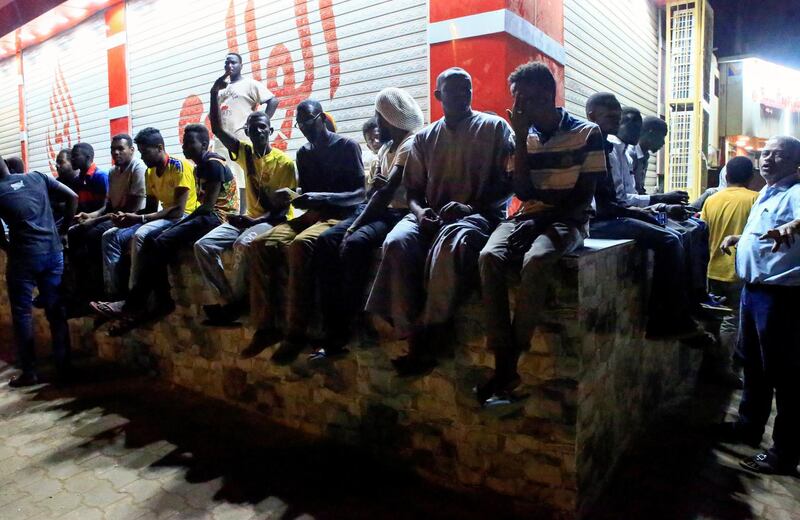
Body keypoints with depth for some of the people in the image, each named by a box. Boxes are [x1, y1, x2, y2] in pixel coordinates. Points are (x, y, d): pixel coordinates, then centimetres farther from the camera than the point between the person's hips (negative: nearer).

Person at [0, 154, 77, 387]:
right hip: (53, 251, 4)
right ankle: (64, 366, 16)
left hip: (24, 256, -4)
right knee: (56, 310, 10)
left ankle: (29, 372, 14)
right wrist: (63, 229, 14)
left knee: (22, 313, 9)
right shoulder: (37, 177, 8)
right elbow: (72, 197, 7)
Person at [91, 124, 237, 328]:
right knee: (151, 239, -6)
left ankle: (133, 304, -15)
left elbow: (207, 206, -18)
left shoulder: (213, 164, -10)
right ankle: (163, 301, -11)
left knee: (162, 243, -22)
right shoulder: (200, 168, 20)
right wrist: (174, 226, 1)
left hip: (219, 217, -10)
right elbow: (203, 205, 14)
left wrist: (178, 225, -11)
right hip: (205, 216, 10)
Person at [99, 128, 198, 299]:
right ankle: (113, 292, -6)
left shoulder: (180, 166, -15)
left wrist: (139, 219, -24)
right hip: (163, 217, 9)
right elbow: (150, 208, 12)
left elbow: (178, 210, -22)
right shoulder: (149, 173, 11)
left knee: (140, 235, -33)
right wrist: (128, 216, -10)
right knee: (110, 236, -4)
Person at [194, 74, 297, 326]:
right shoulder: (245, 153, 9)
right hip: (249, 218, 6)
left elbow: (283, 206, -12)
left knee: (242, 244, -37)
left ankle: (237, 301, -20)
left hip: (274, 220, -6)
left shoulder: (284, 162, -9)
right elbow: (217, 129, 2)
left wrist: (254, 221, -23)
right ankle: (229, 299, -13)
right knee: (203, 246, -13)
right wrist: (214, 95, -8)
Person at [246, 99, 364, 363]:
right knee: (259, 245, -18)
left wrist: (321, 197, -22)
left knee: (300, 245, -37)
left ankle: (296, 332, -32)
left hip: (341, 215, -6)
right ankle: (266, 326, -16)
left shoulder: (347, 145, 0)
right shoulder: (303, 153, 19)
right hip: (311, 215, 7)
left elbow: (360, 193, -9)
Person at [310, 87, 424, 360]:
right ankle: (332, 331, -21)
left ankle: (343, 331, -24)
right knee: (326, 241, -16)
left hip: (399, 213, -8)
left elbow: (387, 191, -18)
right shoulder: (386, 147, 22)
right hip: (380, 211, 8)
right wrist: (373, 184, -5)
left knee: (355, 243, -35)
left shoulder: (410, 144, -7)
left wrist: (355, 225, -19)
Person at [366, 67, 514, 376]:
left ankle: (428, 342, -31)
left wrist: (470, 206, -14)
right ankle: (412, 337, -28)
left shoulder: (494, 127, 9)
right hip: (431, 215, 4)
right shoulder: (425, 137, 20)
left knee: (450, 243, -39)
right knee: (396, 243, -30)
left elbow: (507, 183, 2)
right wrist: (419, 210, -6)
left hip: (479, 214, -3)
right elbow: (412, 188, 18)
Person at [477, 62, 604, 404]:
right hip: (529, 215, 4)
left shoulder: (587, 133, 1)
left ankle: (513, 359, -24)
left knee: (535, 260, -37)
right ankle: (503, 363, -28)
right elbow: (523, 192, 1)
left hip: (568, 220, -3)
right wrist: (521, 138, -3)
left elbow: (584, 196, -4)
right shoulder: (525, 136, 13)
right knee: (489, 257, -29)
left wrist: (542, 218, -15)